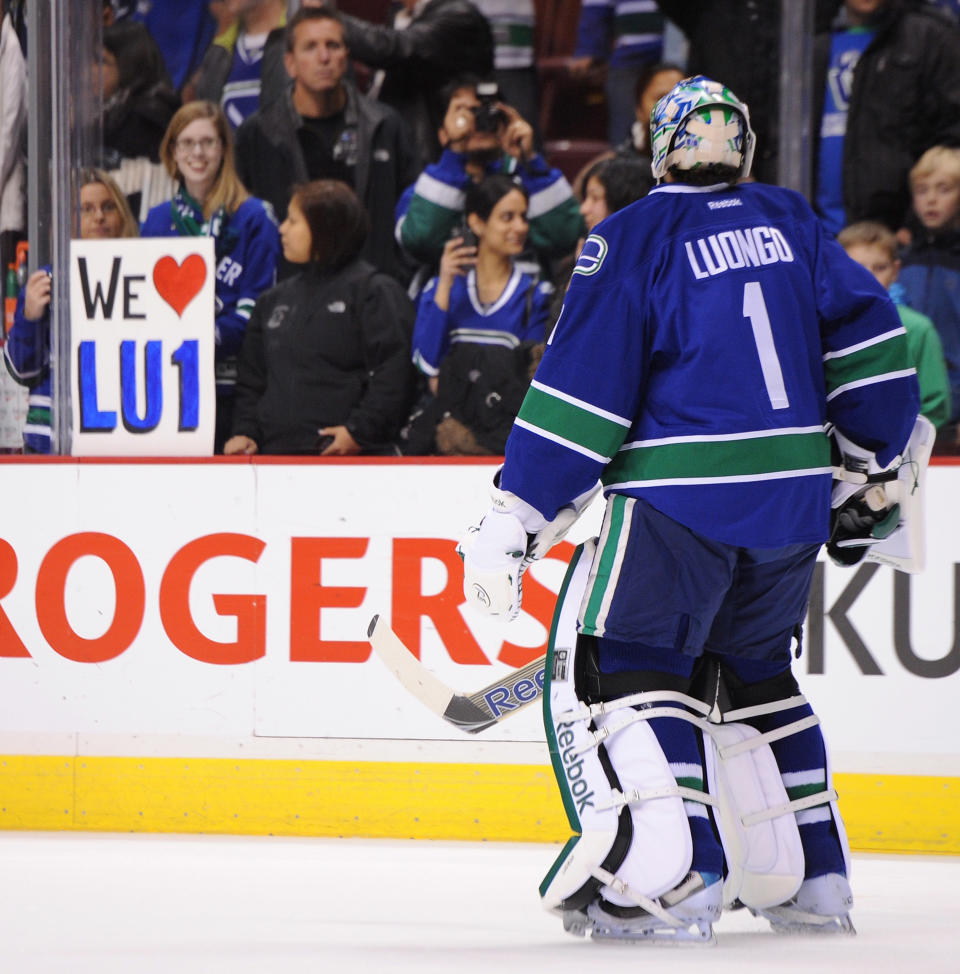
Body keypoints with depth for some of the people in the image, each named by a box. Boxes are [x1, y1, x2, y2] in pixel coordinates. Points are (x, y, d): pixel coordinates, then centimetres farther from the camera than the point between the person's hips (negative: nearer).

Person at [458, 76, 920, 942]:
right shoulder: (791, 223, 13)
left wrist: (515, 518, -6)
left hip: (681, 496, -6)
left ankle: (673, 878, -21)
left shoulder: (634, 237, -1)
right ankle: (814, 878, 20)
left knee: (612, 666, -4)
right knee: (751, 670, 23)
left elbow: (581, 385, -7)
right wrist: (877, 464, 22)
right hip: (797, 496, 6)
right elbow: (869, 338, 10)